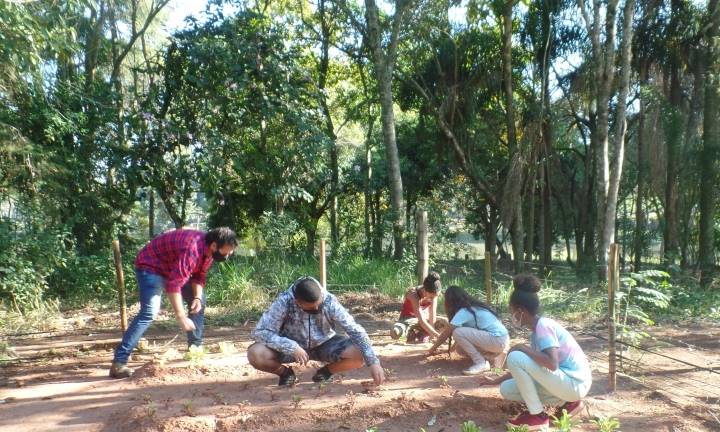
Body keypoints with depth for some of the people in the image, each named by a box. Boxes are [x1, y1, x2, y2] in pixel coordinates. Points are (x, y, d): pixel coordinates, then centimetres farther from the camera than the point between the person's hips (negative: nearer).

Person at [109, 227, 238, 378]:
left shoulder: (209, 249, -8)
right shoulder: (191, 250, -37)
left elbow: (199, 276, 2)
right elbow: (174, 285, -39)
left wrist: (197, 297, -15)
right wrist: (180, 316, -37)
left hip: (174, 268, 9)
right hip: (151, 265, -9)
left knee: (199, 300, 9)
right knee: (149, 312, -24)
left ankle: (196, 347, 19)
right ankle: (119, 362, -23)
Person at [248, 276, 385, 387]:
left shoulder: (329, 301, -27)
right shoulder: (284, 302, -29)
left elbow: (355, 330, -25)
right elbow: (260, 332, -28)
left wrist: (373, 362, -33)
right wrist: (292, 347, -40)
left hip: (324, 344, 1)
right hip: (294, 346, 0)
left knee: (359, 354, -27)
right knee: (255, 354, -29)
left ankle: (326, 371, 4)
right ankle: (285, 372, 4)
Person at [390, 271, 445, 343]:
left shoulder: (433, 293, -18)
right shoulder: (413, 294, -33)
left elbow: (432, 315, -18)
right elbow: (421, 321, -37)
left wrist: (432, 334, -24)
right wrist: (438, 336, -39)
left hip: (425, 318, 5)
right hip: (408, 319, -4)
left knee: (446, 323, -17)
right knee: (395, 333, -36)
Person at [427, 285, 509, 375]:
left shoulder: (463, 312, -11)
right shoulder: (474, 307, 15)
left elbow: (446, 333, -6)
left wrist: (434, 348, 9)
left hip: (498, 340, -10)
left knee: (457, 333, -17)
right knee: (461, 346, 15)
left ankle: (481, 363, -10)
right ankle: (495, 355, 9)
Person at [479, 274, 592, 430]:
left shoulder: (543, 325, -18)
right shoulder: (537, 330, 10)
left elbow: (552, 363, -32)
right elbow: (523, 368, 18)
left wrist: (523, 348, -19)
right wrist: (495, 381, 21)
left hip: (575, 383, -9)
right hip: (564, 381, 9)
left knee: (515, 357, -21)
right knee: (507, 389, 6)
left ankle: (537, 416, -7)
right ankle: (566, 403, 10)